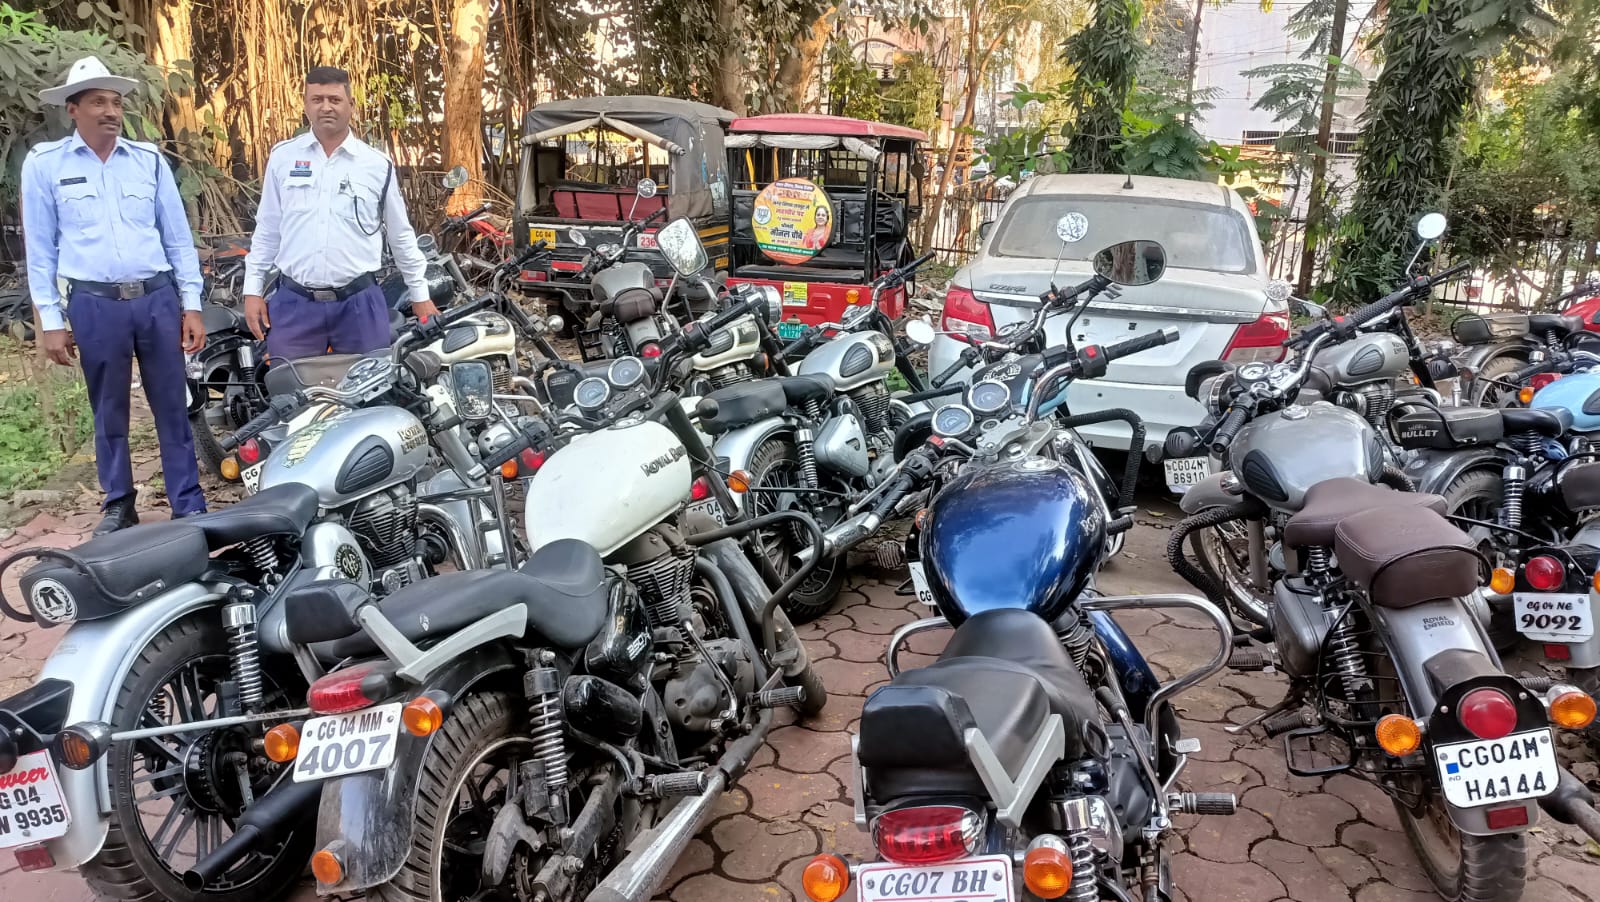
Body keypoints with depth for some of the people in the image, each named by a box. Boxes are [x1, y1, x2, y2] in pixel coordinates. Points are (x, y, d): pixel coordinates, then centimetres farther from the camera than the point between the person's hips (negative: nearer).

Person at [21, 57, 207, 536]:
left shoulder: (149, 159, 6)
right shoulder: (44, 164, 2)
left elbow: (178, 237, 7)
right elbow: (40, 249, 3)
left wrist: (192, 305, 2)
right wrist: (50, 321, 0)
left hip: (158, 299, 1)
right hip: (95, 306, -1)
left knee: (173, 407, 5)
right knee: (109, 413, 10)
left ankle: (190, 507, 12)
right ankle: (119, 505, 24)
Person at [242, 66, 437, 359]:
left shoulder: (377, 165, 2)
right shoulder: (282, 157, 5)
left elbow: (401, 235, 10)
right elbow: (267, 229, 11)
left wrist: (419, 296, 11)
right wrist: (253, 290, 7)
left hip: (359, 303, 0)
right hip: (294, 302, 1)